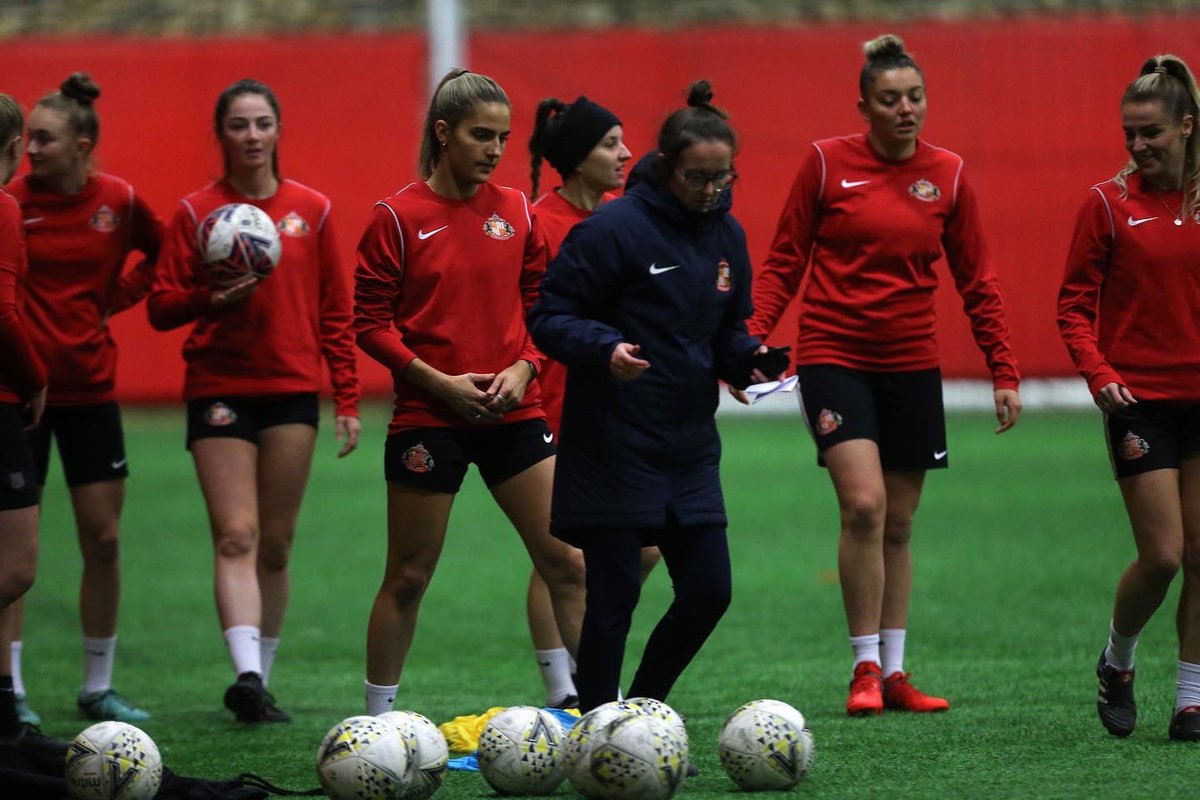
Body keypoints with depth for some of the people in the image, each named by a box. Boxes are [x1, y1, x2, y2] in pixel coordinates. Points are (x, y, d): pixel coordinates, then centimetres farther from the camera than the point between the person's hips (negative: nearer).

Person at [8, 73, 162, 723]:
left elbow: (159, 252, 16)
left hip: (90, 388, 3)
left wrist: (118, 298, 5)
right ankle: (12, 688, 6)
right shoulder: (13, 200, -9)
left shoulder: (117, 200, -1)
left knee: (104, 539, 5)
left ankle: (98, 687, 17)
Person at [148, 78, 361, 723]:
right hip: (220, 391, -2)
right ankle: (247, 674, -24)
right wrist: (211, 300, -20)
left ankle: (258, 681, 13)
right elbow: (161, 307, 0)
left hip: (292, 391, 2)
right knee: (236, 536, -14)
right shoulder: (196, 212, 2)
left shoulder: (311, 210, 7)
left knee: (276, 545, 5)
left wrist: (347, 401, 4)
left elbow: (335, 311, 9)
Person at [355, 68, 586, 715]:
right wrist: (438, 381, -14)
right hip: (428, 418, -4)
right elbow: (371, 322, -5)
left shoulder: (516, 212, 7)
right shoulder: (398, 218, -5)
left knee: (568, 565, 0)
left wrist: (523, 368, -5)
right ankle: (376, 721, 15)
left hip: (513, 413, 4)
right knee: (408, 577, 4)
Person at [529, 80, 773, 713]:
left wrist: (750, 358, -3)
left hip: (690, 443, 7)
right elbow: (548, 317, -12)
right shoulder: (613, 229, -13)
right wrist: (605, 349, -29)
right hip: (613, 444, -7)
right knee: (615, 594, -5)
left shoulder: (726, 235, 9)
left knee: (708, 590, 3)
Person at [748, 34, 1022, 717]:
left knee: (898, 524, 8)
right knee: (863, 505, -17)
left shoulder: (947, 175, 4)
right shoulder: (827, 163, -3)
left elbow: (977, 281, 9)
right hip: (834, 357, -3)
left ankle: (894, 673, 16)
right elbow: (785, 262, 2)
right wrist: (752, 339, -10)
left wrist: (1005, 372, 4)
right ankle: (865, 668, -8)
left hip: (912, 364, 3)